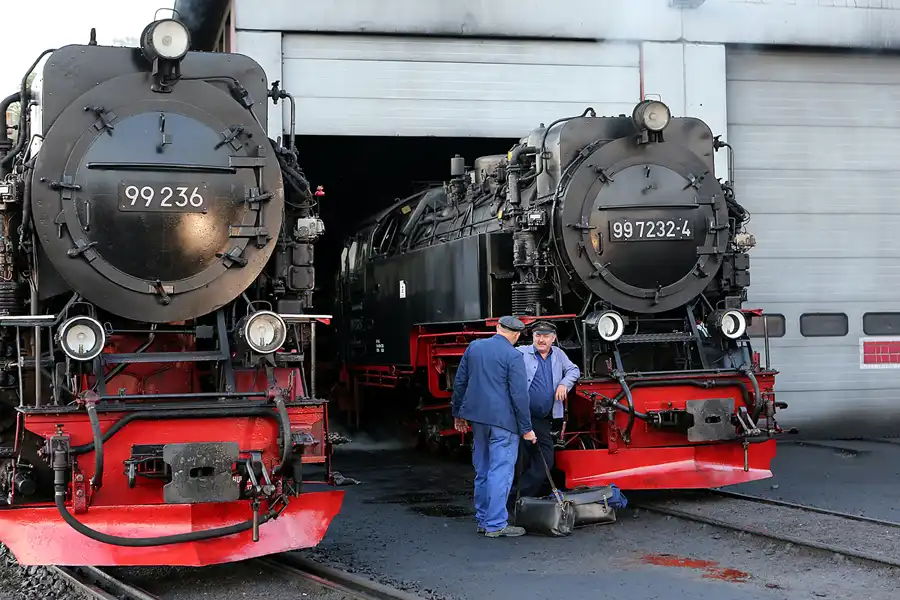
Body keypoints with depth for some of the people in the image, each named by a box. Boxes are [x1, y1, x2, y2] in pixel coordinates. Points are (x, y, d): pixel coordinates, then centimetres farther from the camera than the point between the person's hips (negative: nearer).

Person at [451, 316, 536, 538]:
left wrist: (458, 412, 23)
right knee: (500, 472, -2)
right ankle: (495, 524, -2)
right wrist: (526, 428, -6)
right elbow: (519, 395, -12)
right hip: (502, 421, -7)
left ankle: (483, 520, 23)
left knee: (482, 471, 16)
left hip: (478, 416, 7)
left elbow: (460, 382, 13)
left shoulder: (474, 347, 7)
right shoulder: (513, 356, -11)